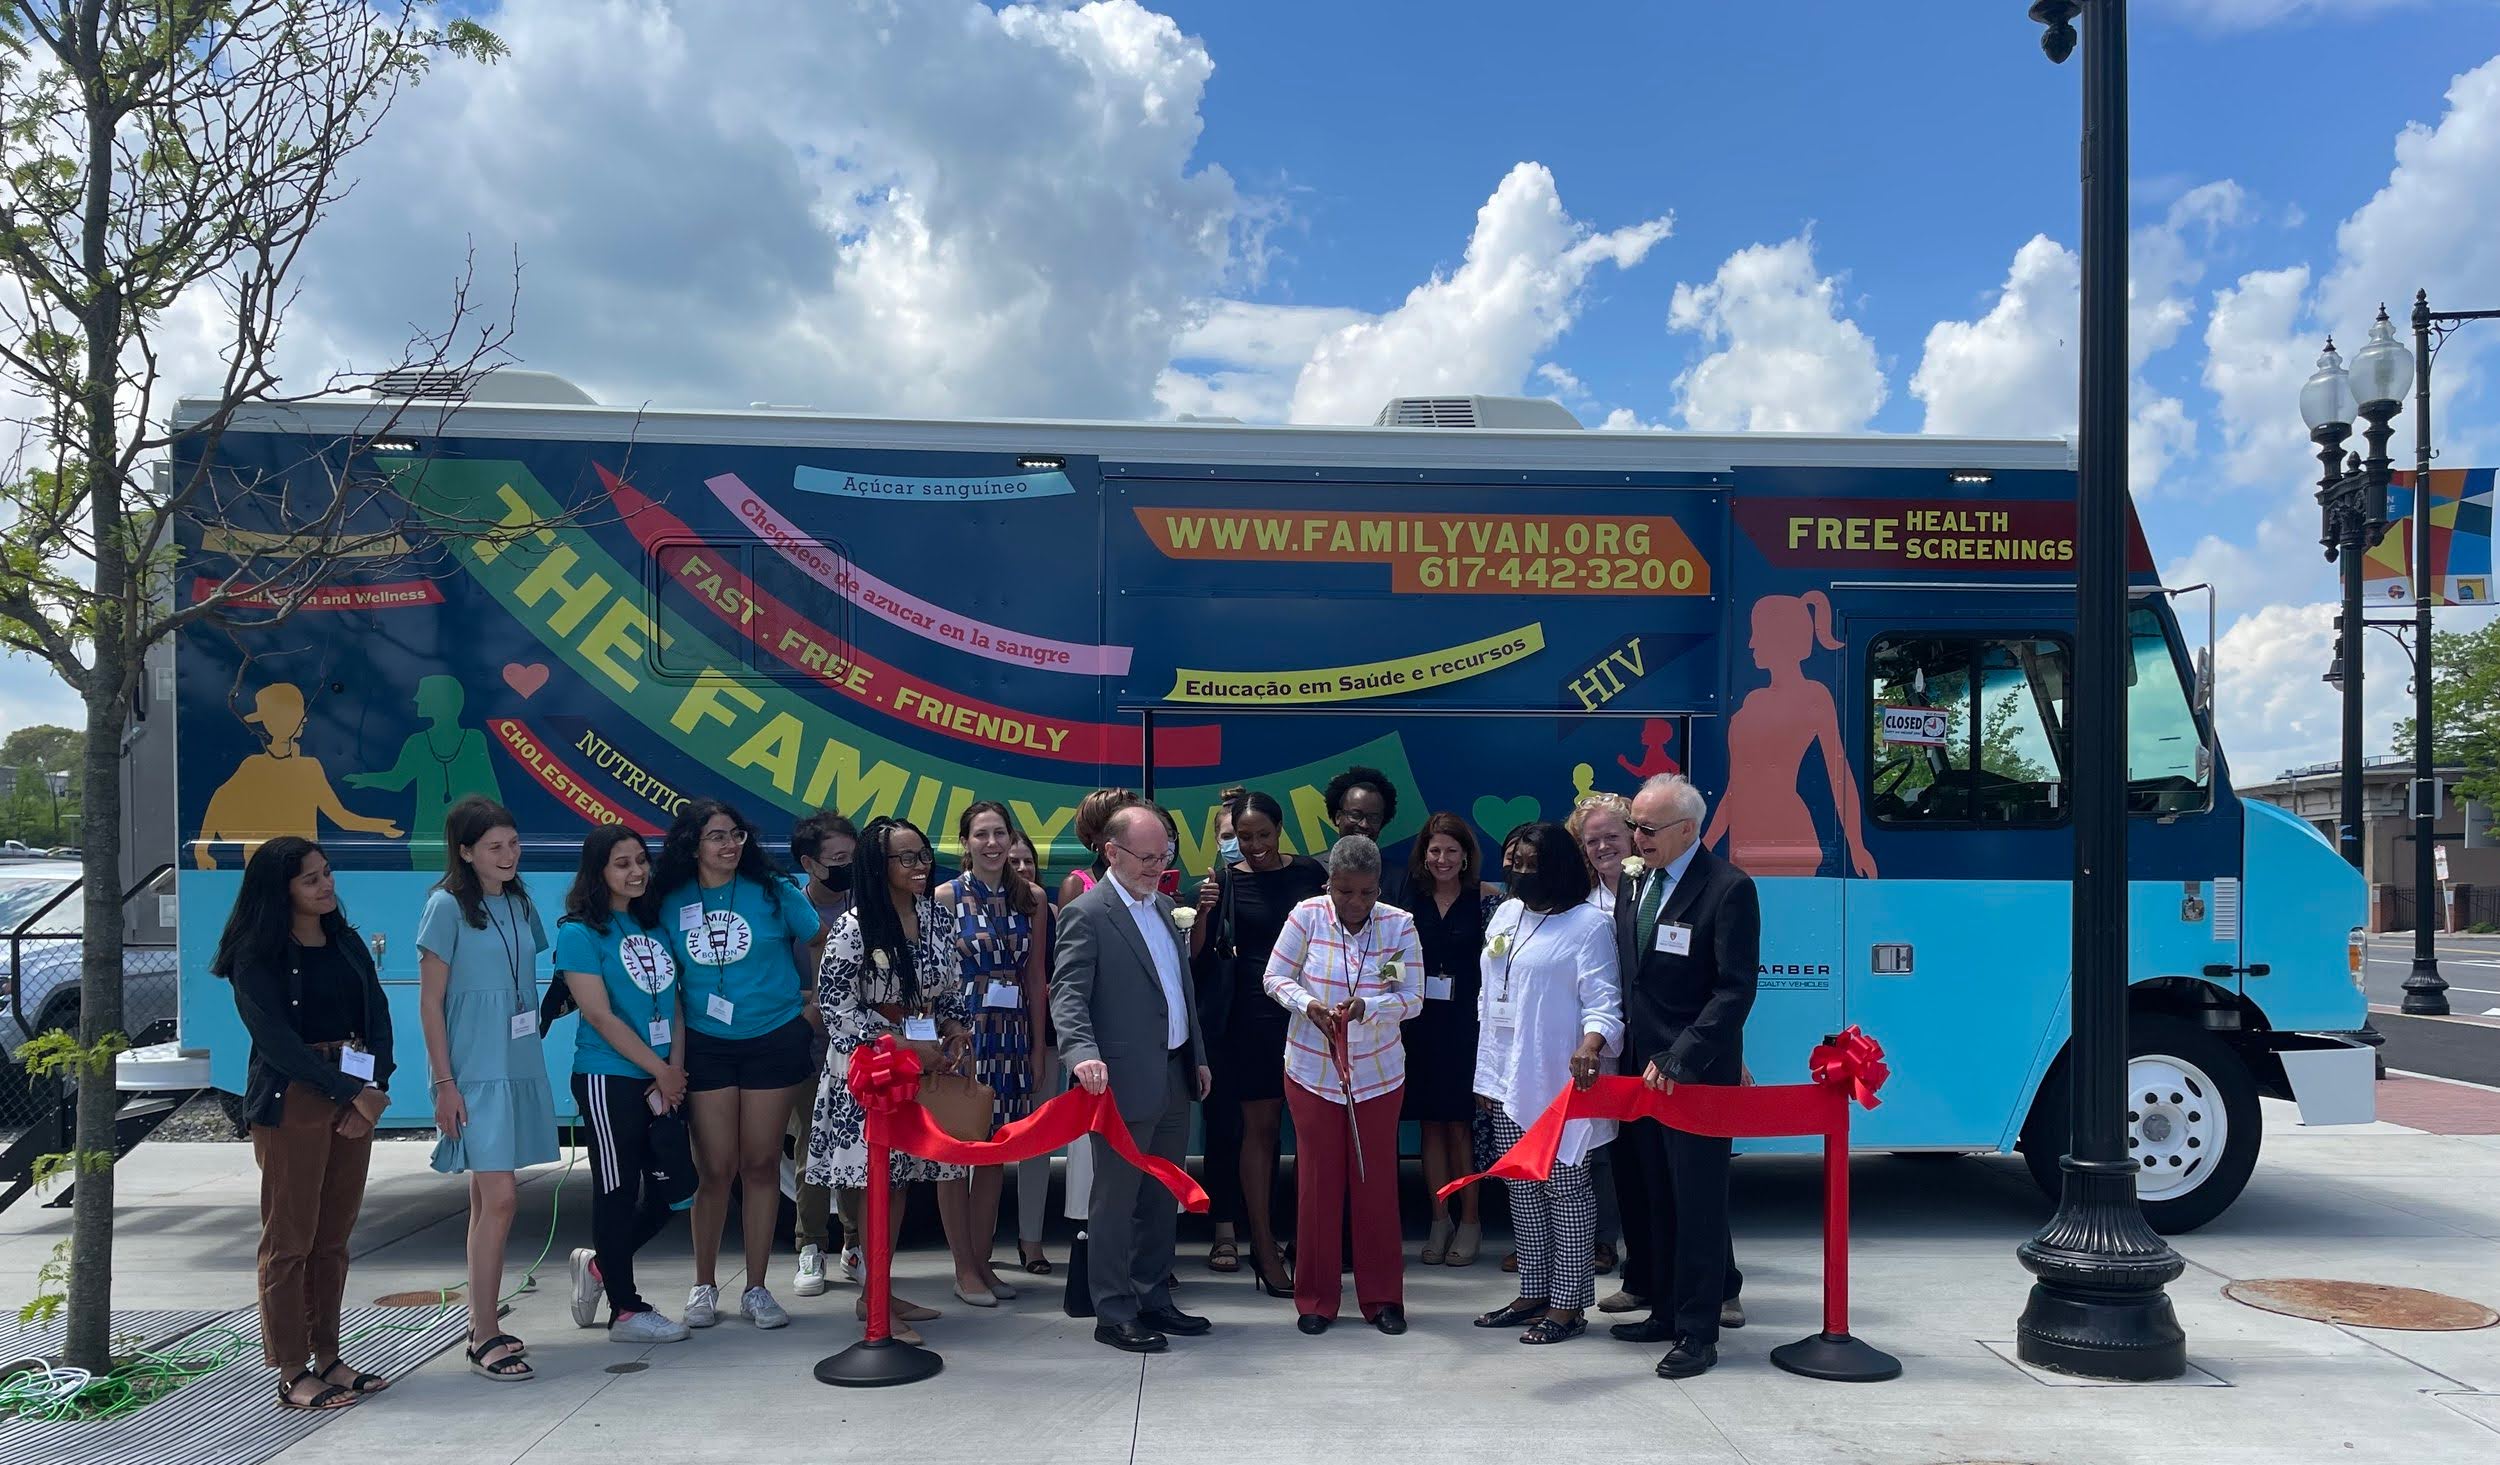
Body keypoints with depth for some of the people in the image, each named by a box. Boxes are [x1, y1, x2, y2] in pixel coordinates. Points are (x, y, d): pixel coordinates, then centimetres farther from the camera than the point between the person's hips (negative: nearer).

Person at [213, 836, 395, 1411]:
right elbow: (276, 1040, -12)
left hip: (356, 1095, 6)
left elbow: (377, 1016, 8)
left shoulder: (347, 943, 12)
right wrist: (353, 1092, -14)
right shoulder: (258, 958, -6)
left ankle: (328, 1357, 18)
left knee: (334, 1235, 10)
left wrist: (375, 1089, -6)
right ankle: (292, 1374, 6)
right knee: (290, 1238, -1)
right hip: (291, 1099, -6)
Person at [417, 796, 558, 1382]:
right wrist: (444, 1083, -12)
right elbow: (430, 1001, -9)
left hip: (520, 1066, 7)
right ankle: (485, 1339, -5)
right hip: (475, 1074, -7)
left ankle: (481, 1325, 20)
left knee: (487, 1198, 12)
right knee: (498, 1199, -12)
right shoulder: (447, 906, -9)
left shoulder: (519, 903, 11)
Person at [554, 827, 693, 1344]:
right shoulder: (581, 932, -7)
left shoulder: (655, 926, 11)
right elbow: (600, 1015, -12)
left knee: (669, 1191, 9)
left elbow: (675, 1002, 9)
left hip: (664, 1081, 7)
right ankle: (625, 1310, 12)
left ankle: (599, 1264, 31)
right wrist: (661, 1071, -11)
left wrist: (677, 1069, -4)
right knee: (618, 1192, 1)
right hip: (608, 1079, -6)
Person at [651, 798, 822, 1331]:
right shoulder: (672, 903, 0)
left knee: (761, 1164, 5)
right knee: (716, 1168, 2)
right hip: (705, 1045, 1)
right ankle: (704, 1285, 18)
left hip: (774, 1041, -1)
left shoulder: (773, 893, -4)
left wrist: (814, 1009, -1)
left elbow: (827, 948, 2)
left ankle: (756, 1288, 15)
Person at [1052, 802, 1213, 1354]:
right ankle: (1114, 1314, 12)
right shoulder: (1086, 914, -11)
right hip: (1125, 1081, -8)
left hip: (1173, 1078, 8)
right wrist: (1082, 1053, -34)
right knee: (1116, 1199, 2)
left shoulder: (1162, 905, 15)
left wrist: (1197, 1057, 19)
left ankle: (1153, 1299, 27)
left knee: (1161, 1197, 15)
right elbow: (1067, 993, -19)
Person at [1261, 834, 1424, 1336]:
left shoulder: (1399, 925, -9)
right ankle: (1316, 1299, 19)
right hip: (1312, 1071, 0)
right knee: (1317, 1183, 6)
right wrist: (1308, 1003, -21)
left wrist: (1366, 1005, -26)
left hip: (1378, 1073, 0)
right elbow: (1276, 977, -2)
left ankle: (1383, 1298, 20)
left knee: (1377, 1183, 6)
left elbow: (1412, 999, -8)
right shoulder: (1308, 915, -10)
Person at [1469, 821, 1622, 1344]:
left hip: (1560, 1083, -7)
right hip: (1507, 1082, 7)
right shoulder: (1505, 915, 14)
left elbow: (1602, 1001, -13)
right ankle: (1533, 1292, 23)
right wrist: (1487, 1074, 16)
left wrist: (1592, 1043, -34)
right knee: (1521, 1188, 12)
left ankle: (1568, 1304, 7)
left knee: (1565, 1188, -1)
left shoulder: (1589, 923, -7)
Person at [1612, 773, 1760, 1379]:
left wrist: (1679, 1059, -19)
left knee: (1698, 1200, 0)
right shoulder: (1635, 883, 10)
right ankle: (1667, 1310, 26)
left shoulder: (1729, 889, -11)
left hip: (1697, 1072, -7)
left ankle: (1699, 1333, 9)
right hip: (1642, 1067, 7)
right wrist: (1625, 1049, 4)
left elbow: (1736, 989, -15)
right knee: (1654, 1197, 14)